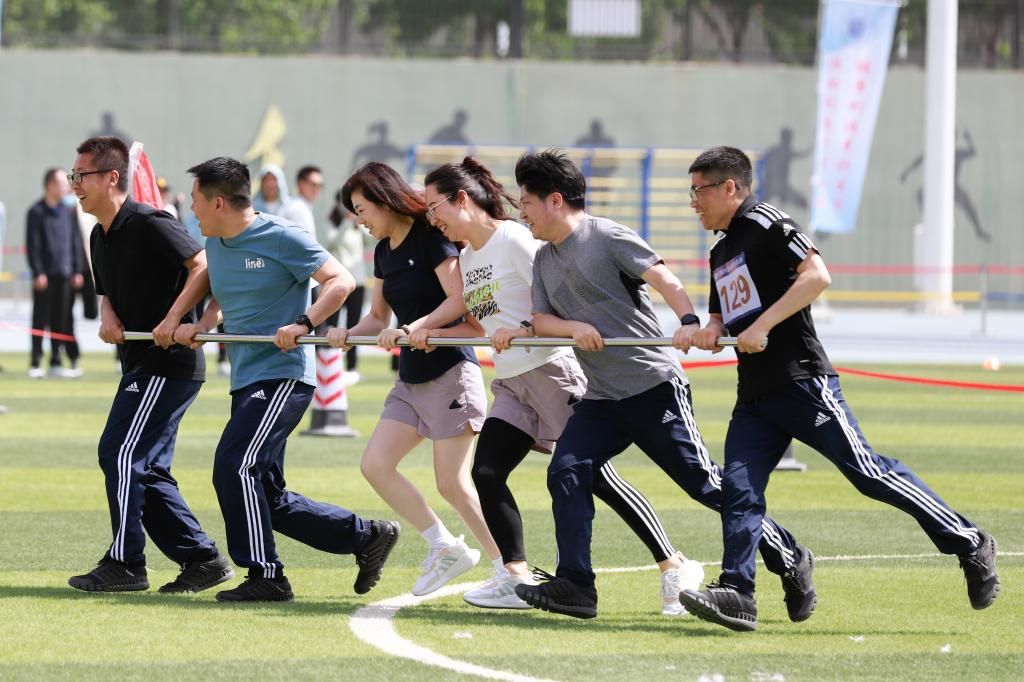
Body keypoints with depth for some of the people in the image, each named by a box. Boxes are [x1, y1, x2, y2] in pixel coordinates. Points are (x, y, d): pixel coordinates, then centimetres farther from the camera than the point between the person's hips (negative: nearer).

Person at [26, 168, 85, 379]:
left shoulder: (68, 211, 11)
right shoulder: (36, 212, -4)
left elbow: (75, 241, 14)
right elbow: (32, 245, -7)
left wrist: (77, 270, 9)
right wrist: (38, 272, -13)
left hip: (64, 274, 5)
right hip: (45, 275, -5)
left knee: (61, 320, 7)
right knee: (40, 320, -3)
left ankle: (56, 363, 12)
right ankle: (35, 363, 0)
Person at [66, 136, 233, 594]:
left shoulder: (150, 225, -14)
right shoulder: (100, 238, 14)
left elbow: (203, 267, -19)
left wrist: (172, 320, -24)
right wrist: (108, 317, 2)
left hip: (168, 364, -10)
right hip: (140, 365, 10)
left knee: (119, 453, -11)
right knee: (147, 470, 8)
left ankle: (124, 564, -7)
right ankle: (202, 560, 11)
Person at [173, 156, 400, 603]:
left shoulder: (281, 238, -11)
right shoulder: (215, 244, 13)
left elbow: (341, 281, -11)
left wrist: (302, 325, -24)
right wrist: (202, 326, 6)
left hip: (283, 375, -9)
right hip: (246, 378, 9)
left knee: (234, 465, -21)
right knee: (268, 499, 9)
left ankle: (265, 577, -15)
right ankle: (367, 537, 20)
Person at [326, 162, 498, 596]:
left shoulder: (429, 238, -11)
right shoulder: (384, 251, 13)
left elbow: (458, 300, -19)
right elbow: (379, 318, 17)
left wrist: (413, 329, -28)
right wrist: (350, 334, -3)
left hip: (450, 370, -9)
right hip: (412, 378, 9)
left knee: (452, 482, -10)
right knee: (375, 464, -1)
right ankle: (446, 548, 8)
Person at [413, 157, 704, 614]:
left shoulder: (513, 239, -12)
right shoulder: (467, 256, 15)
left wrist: (522, 331, -24)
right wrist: (430, 334, 10)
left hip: (552, 371, -9)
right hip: (513, 385, 9)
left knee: (596, 476, -8)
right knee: (486, 473, -4)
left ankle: (675, 568, -1)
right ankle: (515, 578, 1)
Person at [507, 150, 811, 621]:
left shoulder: (606, 237, -7)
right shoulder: (543, 260, 15)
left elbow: (662, 276, -17)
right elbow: (540, 320, 12)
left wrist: (687, 321, -35)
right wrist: (574, 327, -11)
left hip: (653, 387, -7)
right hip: (600, 400, 7)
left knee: (705, 483, -6)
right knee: (566, 471, -12)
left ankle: (790, 561, 5)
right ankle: (574, 585, -11)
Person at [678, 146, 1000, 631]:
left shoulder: (764, 224, -6)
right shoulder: (721, 253, 21)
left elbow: (816, 276, -19)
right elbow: (724, 321, 29)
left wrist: (762, 325, -21)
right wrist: (704, 334, 5)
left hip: (802, 384, -9)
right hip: (754, 398, 9)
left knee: (867, 472, -10)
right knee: (738, 490, -6)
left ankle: (969, 544, -2)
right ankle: (736, 593, -10)